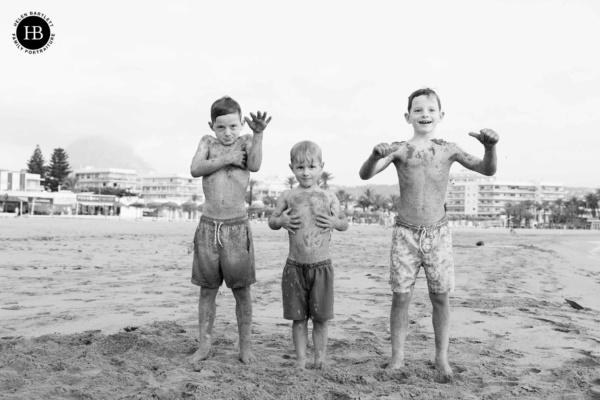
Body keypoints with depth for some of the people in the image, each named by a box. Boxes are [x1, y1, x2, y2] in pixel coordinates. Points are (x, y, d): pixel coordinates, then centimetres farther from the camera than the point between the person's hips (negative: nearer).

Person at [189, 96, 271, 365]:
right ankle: (204, 345, 19)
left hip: (237, 227, -1)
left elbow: (254, 165, -17)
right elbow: (195, 169, -9)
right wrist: (225, 159, -14)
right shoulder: (208, 142, 8)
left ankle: (245, 345, 17)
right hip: (208, 226, 2)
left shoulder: (245, 142, 4)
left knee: (242, 290, 5)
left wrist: (258, 133, -27)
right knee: (207, 289, 8)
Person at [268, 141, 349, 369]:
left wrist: (334, 222, -10)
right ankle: (300, 360, 21)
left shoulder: (329, 197, 3)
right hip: (295, 267, 0)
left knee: (320, 318, 9)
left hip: (321, 267, 0)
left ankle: (320, 359, 24)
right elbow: (271, 220, 11)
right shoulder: (288, 196, 3)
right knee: (298, 318, 8)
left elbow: (345, 223, 11)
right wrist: (281, 221, -10)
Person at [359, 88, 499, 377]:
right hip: (405, 234, -1)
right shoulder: (399, 149, -4)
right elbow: (365, 174, -16)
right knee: (401, 297, 2)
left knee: (441, 297, 6)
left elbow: (487, 170, -2)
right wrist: (376, 155, -38)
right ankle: (397, 357, 15)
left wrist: (490, 147, -23)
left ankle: (441, 358, 20)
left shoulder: (448, 149, 1)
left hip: (438, 234, 1)